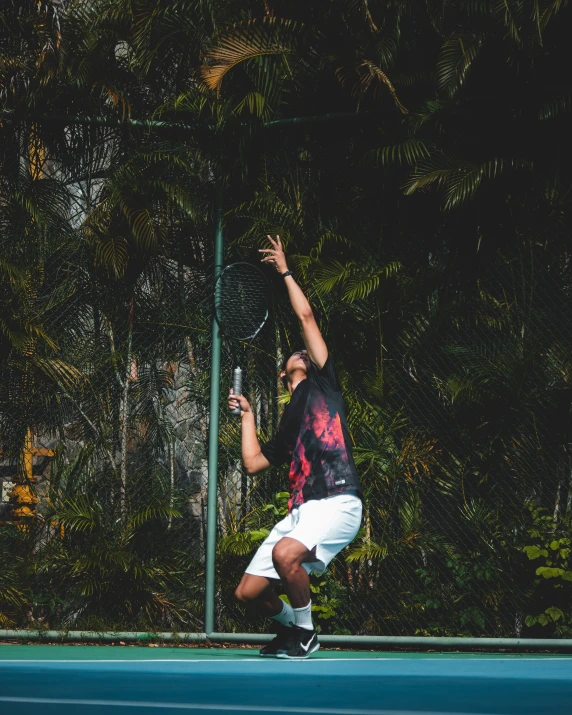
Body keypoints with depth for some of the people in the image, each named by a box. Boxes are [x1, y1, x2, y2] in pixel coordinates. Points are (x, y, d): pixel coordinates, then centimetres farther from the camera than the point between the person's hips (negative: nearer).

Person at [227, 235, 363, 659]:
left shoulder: (322, 385, 13)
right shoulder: (289, 425, 29)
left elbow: (306, 317, 9)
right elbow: (253, 464, 25)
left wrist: (285, 271, 18)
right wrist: (247, 414, 33)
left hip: (337, 504, -7)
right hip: (301, 510, 7)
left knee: (286, 554, -35)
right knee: (249, 592, -1)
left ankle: (305, 634, -10)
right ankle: (294, 626, 29)